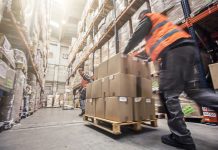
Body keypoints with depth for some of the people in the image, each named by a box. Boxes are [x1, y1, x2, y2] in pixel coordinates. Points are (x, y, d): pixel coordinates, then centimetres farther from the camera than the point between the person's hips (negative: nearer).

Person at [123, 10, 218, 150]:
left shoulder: (148, 18, 17)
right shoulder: (159, 21, 41)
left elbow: (136, 37, 5)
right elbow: (154, 47, 39)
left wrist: (125, 52, 17)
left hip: (174, 51, -9)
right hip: (187, 47, 9)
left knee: (168, 94, -9)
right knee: (194, 90, 6)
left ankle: (182, 137, -6)